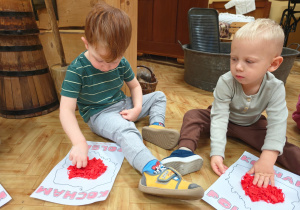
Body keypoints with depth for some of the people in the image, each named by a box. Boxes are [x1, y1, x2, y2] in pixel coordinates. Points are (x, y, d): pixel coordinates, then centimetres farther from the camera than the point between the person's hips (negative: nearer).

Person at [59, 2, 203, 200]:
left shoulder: (122, 63, -5)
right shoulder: (77, 69, -20)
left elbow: (135, 86, 10)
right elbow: (66, 110, -26)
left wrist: (137, 108, -10)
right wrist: (79, 142, -38)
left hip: (122, 105, 7)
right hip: (99, 114, -7)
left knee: (158, 96, 12)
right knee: (126, 130, -39)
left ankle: (156, 125, -12)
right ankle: (153, 170, -58)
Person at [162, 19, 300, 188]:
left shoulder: (275, 88, -27)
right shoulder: (225, 82, -31)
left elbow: (276, 125, -29)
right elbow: (219, 117, -32)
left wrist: (267, 161, -40)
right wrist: (217, 153, -40)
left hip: (251, 125, 2)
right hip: (225, 120, -1)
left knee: (281, 145, -21)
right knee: (192, 116, -24)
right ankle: (186, 151, -38)